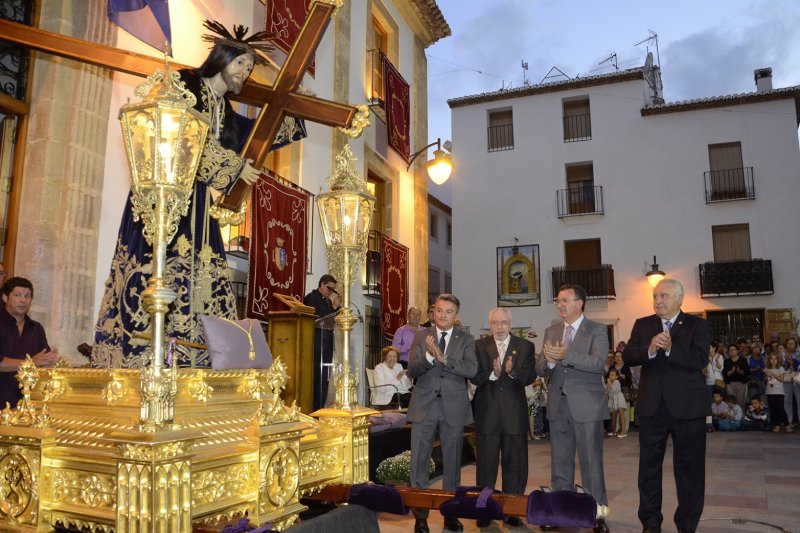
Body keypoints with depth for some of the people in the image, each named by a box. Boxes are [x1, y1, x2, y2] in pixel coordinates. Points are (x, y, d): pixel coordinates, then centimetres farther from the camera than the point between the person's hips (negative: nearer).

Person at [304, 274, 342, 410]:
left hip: (327, 341, 8)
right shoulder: (311, 298, -5)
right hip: (316, 341, -8)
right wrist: (333, 307, -13)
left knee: (324, 377, 6)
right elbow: (317, 318, -14)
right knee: (316, 375, -8)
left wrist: (338, 307, 3)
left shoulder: (328, 300, 18)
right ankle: (313, 408, -5)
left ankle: (320, 407, 10)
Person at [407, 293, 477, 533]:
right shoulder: (421, 336, 4)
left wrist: (443, 358, -22)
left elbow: (471, 369, -12)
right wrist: (429, 355, -23)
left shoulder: (466, 339, 3)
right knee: (419, 461, 2)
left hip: (454, 407, 0)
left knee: (452, 462, 11)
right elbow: (412, 371, -5)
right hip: (424, 406, 0)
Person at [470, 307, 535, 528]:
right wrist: (492, 374, -25)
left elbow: (530, 376, -7)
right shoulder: (479, 346, 2)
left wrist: (512, 372, -25)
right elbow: (474, 377, -7)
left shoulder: (525, 346, 3)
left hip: (515, 412, 1)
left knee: (515, 463, 8)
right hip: (487, 412, 0)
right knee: (486, 462, 9)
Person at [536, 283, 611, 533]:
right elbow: (540, 369, 7)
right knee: (559, 462, 13)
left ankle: (598, 513, 14)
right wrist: (549, 361, -16)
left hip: (586, 405, -5)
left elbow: (598, 362, -20)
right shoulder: (551, 331, 10)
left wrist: (565, 355, -32)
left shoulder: (597, 330, -4)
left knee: (591, 460, 2)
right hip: (557, 405, 5)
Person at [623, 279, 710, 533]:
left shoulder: (697, 325, 0)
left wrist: (670, 348, -26)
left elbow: (700, 360, -14)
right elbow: (628, 356, -5)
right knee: (649, 466, 9)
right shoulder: (642, 324, 7)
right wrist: (650, 349, -23)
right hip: (652, 406, 3)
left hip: (688, 406, -2)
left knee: (689, 467, 7)